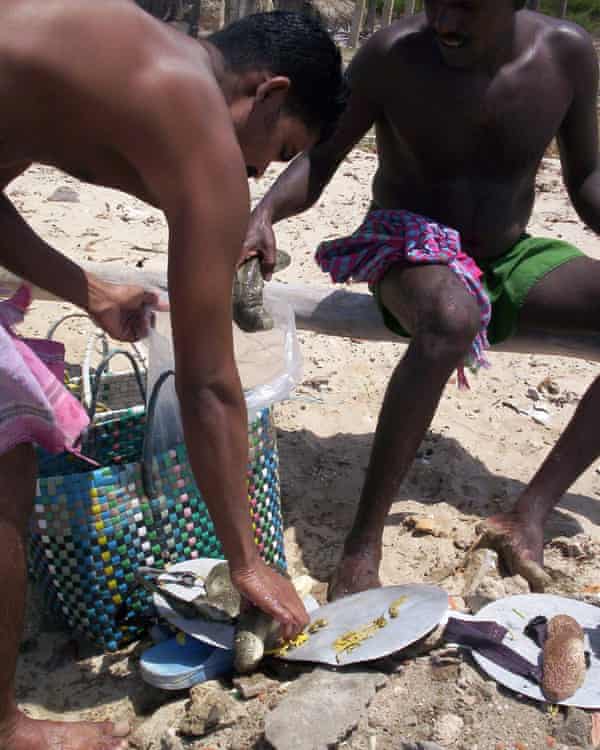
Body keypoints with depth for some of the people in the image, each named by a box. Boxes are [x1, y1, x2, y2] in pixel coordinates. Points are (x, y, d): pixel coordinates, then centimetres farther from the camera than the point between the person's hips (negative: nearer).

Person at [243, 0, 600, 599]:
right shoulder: (394, 56, -15)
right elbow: (319, 157, -10)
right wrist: (265, 214, -29)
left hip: (510, 260, 4)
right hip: (408, 255, -4)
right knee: (451, 317, -40)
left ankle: (531, 513, -20)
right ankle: (363, 543, -32)